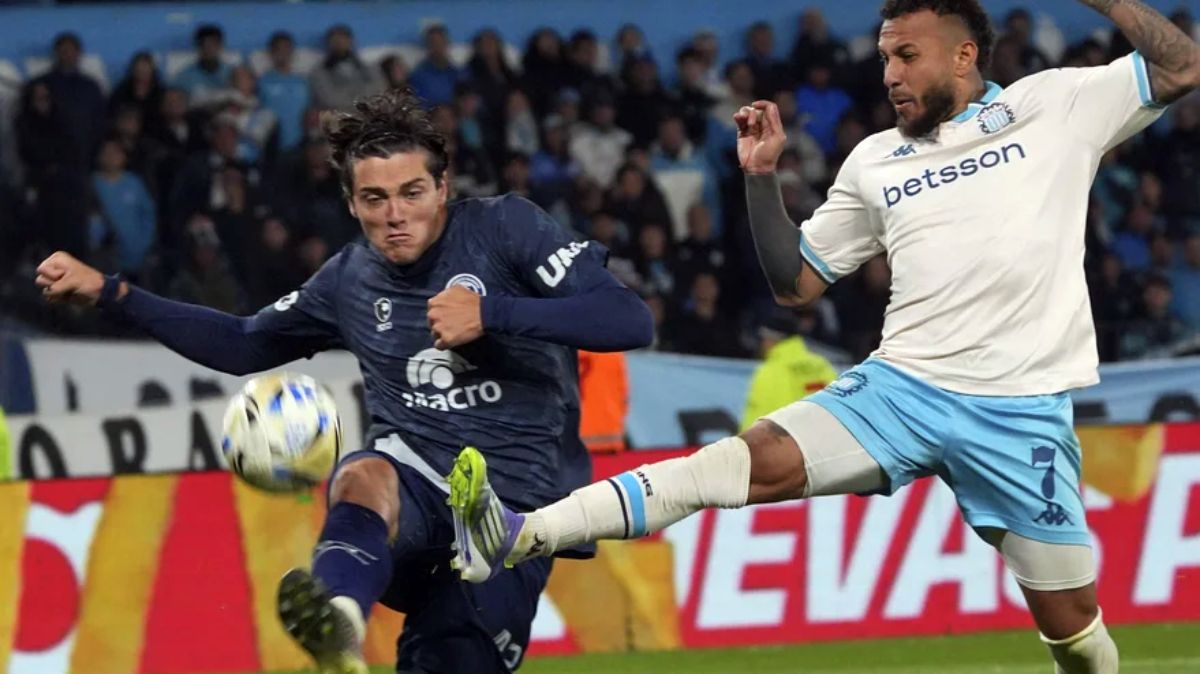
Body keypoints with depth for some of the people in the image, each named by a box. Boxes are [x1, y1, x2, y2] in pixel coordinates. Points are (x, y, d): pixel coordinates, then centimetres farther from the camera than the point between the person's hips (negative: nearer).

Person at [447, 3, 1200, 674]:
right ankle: (517, 536, -30)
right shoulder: (875, 162, 14)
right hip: (903, 389, 2)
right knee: (742, 461, -18)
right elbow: (795, 282, 18)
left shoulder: (1056, 104, 5)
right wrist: (762, 176, 5)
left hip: (1023, 414, -2)